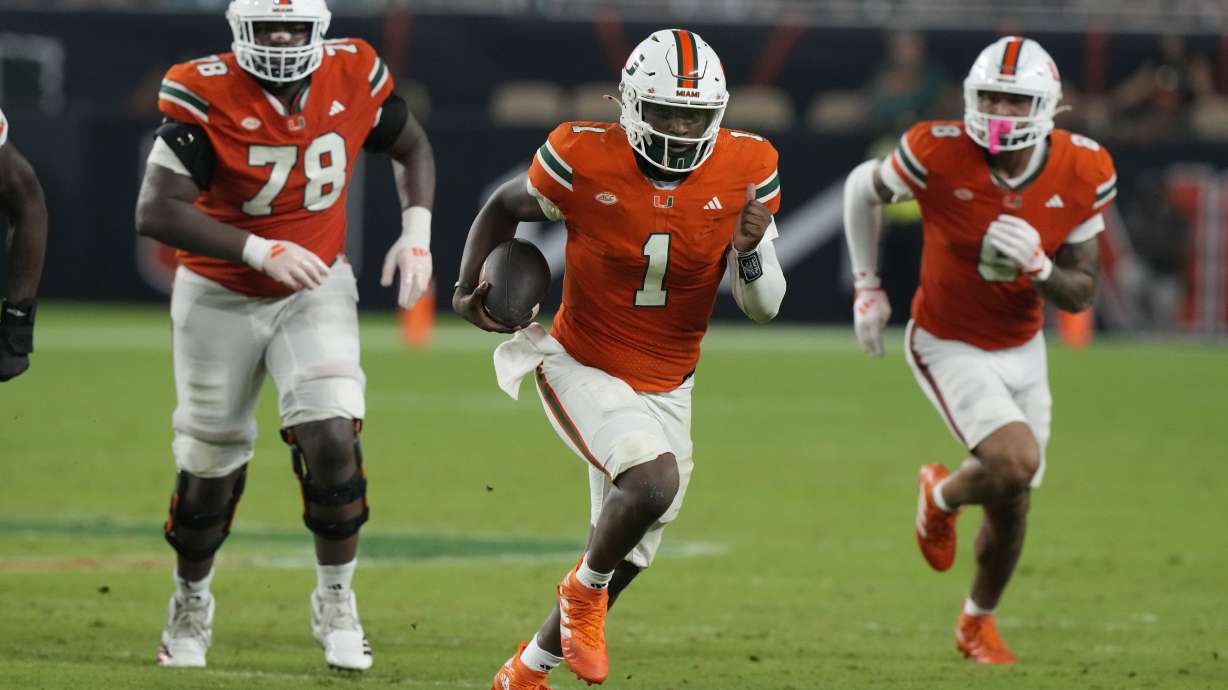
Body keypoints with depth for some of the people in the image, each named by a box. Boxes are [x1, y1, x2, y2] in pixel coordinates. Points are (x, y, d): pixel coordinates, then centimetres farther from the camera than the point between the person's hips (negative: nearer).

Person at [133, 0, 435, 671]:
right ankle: (191, 602, 35)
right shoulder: (207, 97, -23)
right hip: (221, 300, -2)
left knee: (332, 439, -16)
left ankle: (336, 603, 2)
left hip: (315, 291, 2)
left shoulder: (352, 77, -11)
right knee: (211, 468, 10)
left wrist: (416, 233, -6)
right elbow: (156, 212, -29)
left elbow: (411, 148, 9)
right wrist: (262, 251, -34)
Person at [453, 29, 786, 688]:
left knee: (625, 557, 11)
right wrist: (469, 288, -10)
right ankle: (584, 591, -1)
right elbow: (505, 207, 4)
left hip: (665, 389, 4)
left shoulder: (745, 170, -10)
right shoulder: (585, 159, -18)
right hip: (581, 369, -4)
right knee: (653, 481, -31)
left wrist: (751, 249, -26)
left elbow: (763, 306, -5)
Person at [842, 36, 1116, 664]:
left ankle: (978, 622, 39)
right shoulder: (939, 154, -24)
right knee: (1016, 463, -24)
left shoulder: (1082, 176, -15)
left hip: (1023, 349, 4)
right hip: (950, 348, -4)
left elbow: (1081, 294, -7)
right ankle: (943, 496, 11)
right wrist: (867, 287, -2)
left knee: (1011, 505, 12)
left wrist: (1036, 267, -27)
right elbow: (863, 189, -3)